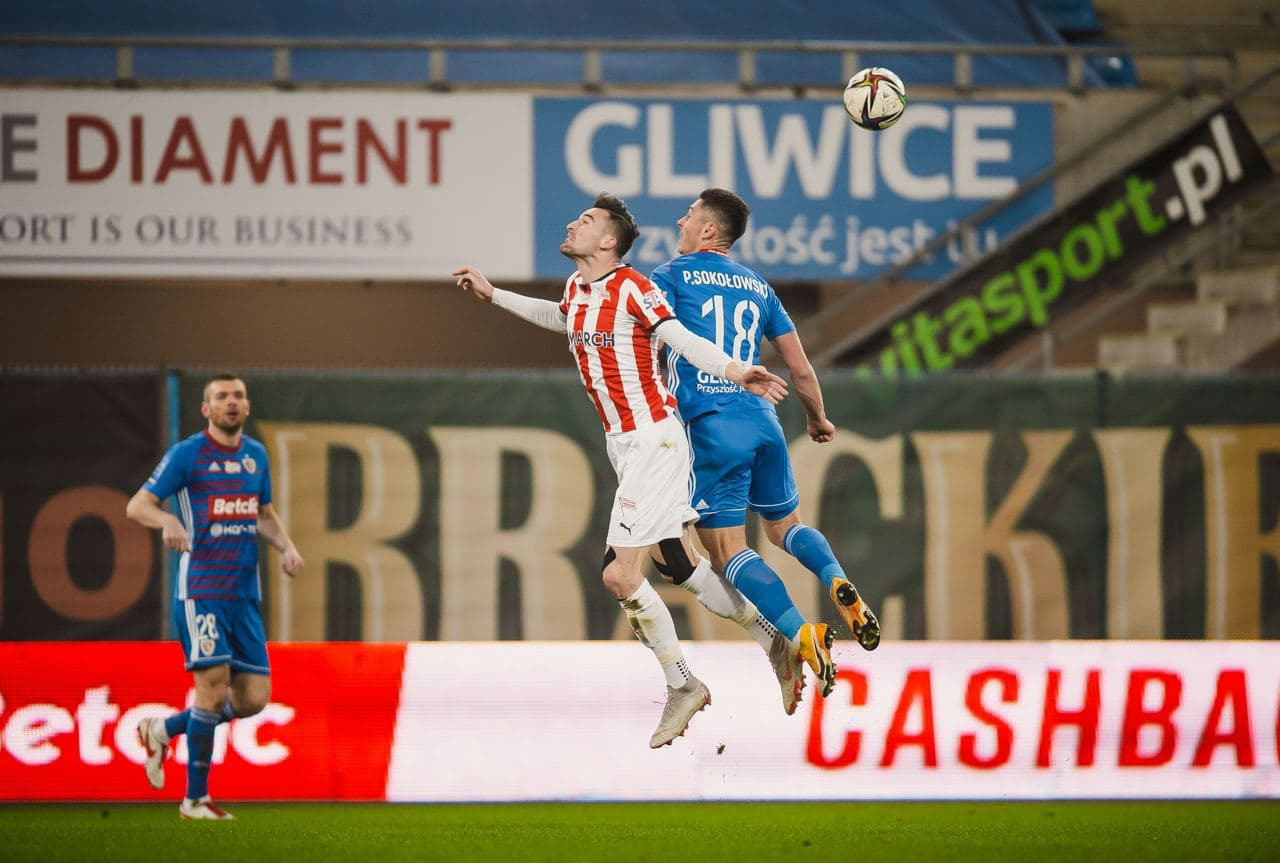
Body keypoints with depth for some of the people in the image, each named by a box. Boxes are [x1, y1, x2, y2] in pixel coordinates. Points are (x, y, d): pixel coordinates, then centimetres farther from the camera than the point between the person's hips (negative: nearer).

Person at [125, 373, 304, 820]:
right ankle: (195, 799, 1)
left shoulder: (255, 455, 14)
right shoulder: (187, 453, -4)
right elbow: (137, 505, -5)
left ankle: (163, 729, 25)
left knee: (253, 698, 2)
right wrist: (168, 521, -26)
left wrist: (286, 547, 7)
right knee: (214, 685, -12)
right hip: (200, 589, -6)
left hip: (245, 594, 6)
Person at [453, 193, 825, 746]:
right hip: (623, 445, 9)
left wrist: (732, 371, -44)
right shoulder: (577, 288, 10)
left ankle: (681, 685, 4)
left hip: (652, 440, -9)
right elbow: (564, 319, 33)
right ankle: (773, 641, 24)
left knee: (620, 575, -10)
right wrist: (492, 295, 38)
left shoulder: (630, 289, -15)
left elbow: (682, 340, -26)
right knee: (677, 565, 13)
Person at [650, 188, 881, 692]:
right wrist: (818, 420, 34)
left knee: (727, 551, -2)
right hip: (762, 419, 5)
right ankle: (838, 582, -8)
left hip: (710, 424, -5)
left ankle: (802, 637, -19)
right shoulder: (757, 286, 18)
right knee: (783, 525, 22)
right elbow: (800, 369, 18)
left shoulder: (672, 276, 3)